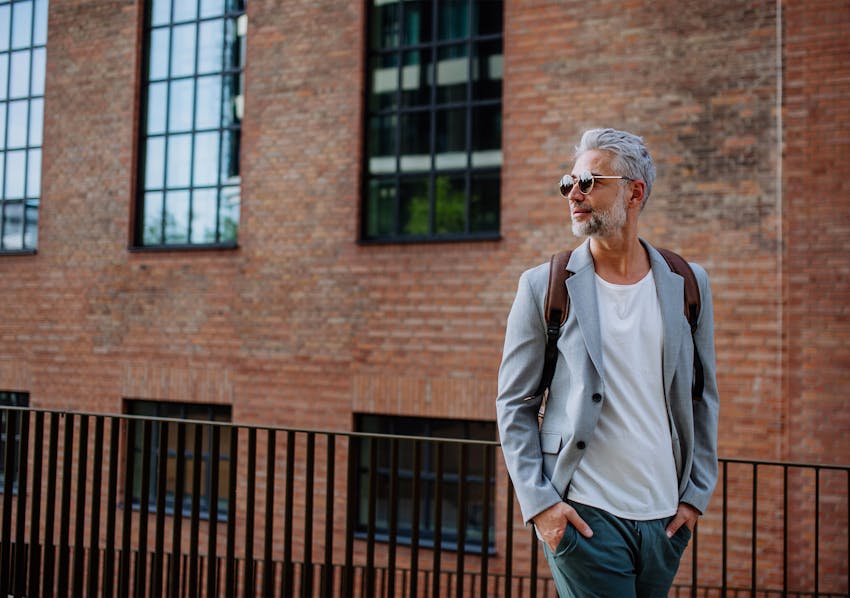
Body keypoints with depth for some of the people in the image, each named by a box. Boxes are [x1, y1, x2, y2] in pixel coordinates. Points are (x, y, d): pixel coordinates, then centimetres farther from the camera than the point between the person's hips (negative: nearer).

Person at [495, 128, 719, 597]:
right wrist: (539, 502, -8)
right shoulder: (543, 286, -2)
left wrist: (696, 494, 6)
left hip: (665, 519, 3)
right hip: (583, 515, -3)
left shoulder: (687, 285, 5)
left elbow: (703, 398, 11)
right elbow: (514, 404, -1)